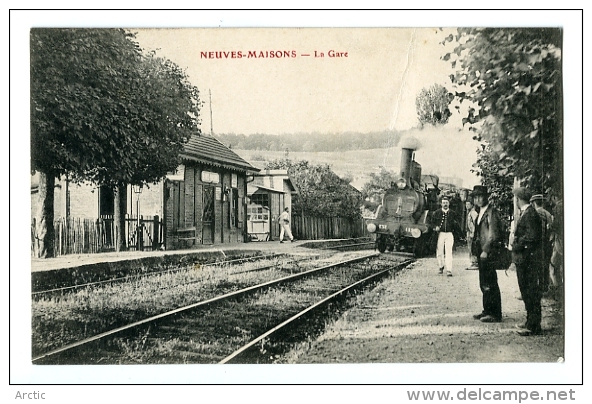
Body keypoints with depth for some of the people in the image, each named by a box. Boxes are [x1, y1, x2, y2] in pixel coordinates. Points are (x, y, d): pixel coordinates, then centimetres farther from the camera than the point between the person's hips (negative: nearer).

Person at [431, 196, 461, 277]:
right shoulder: (437, 213, 6)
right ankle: (440, 267, 28)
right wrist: (435, 227, -7)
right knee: (439, 251, 6)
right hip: (440, 233, 1)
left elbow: (458, 224, 12)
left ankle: (449, 270, -12)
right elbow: (432, 222, 11)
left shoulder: (453, 213, 7)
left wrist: (456, 224, -10)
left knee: (449, 252, -10)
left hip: (449, 234, -1)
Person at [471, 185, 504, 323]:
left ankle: (495, 314, -2)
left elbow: (493, 235, -17)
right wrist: (476, 250, 14)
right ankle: (487, 311, 21)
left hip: (489, 253, -9)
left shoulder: (492, 213, -11)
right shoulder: (481, 213, 17)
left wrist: (485, 250, -18)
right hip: (481, 253, 9)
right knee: (484, 284, 13)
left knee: (490, 284, -6)